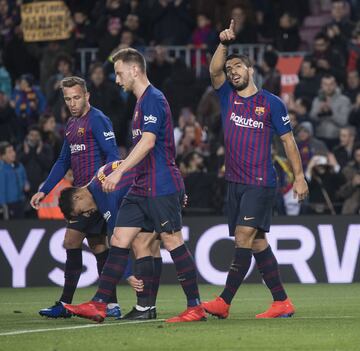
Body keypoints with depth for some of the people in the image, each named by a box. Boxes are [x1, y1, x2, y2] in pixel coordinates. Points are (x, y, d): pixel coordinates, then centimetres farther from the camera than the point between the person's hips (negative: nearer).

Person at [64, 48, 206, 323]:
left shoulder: (153, 98, -12)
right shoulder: (142, 101, 18)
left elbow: (148, 141, -24)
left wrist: (119, 171, -27)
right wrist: (120, 165, 27)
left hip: (161, 187, -10)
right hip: (142, 188, 10)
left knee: (172, 242, -5)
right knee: (119, 240, 4)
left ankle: (195, 308, 1)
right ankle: (99, 305, 2)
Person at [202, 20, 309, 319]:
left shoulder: (271, 103, 0)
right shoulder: (227, 97, 11)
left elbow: (288, 140, 2)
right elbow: (214, 71, -6)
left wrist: (299, 176, -1)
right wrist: (224, 44, -19)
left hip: (261, 182, -6)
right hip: (235, 181, 6)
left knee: (244, 235, -15)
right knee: (257, 242, 6)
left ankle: (224, 302, -19)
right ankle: (282, 303, 11)